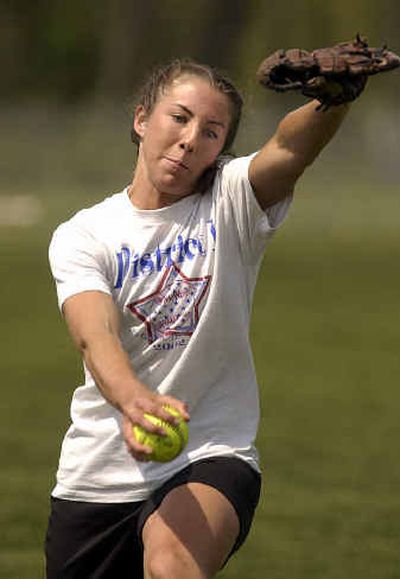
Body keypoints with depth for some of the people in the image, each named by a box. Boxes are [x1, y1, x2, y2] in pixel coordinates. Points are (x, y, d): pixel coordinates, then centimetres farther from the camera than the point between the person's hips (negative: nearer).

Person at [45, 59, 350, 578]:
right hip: (97, 475, 3)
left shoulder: (231, 201, -2)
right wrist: (132, 399, -44)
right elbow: (96, 335, -20)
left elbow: (292, 145, -24)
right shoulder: (80, 236, -1)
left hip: (212, 457, -3)